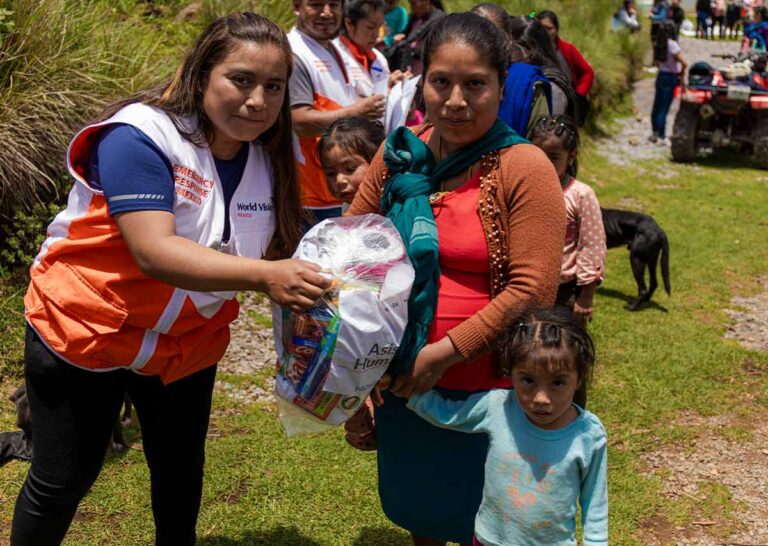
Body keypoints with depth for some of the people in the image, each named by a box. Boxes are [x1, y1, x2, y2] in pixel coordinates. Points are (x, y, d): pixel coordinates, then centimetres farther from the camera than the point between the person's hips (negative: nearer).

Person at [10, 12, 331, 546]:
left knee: (182, 477, 19)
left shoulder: (267, 160, -5)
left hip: (186, 346, 6)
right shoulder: (141, 135, -25)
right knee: (61, 485, 9)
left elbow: (277, 257, -4)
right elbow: (154, 252, -36)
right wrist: (263, 276, -48)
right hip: (85, 333, -5)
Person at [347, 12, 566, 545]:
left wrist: (447, 352, -20)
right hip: (402, 378, 5)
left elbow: (533, 290, -20)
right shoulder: (400, 154, -1)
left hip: (483, 388, -5)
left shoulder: (524, 168, -16)